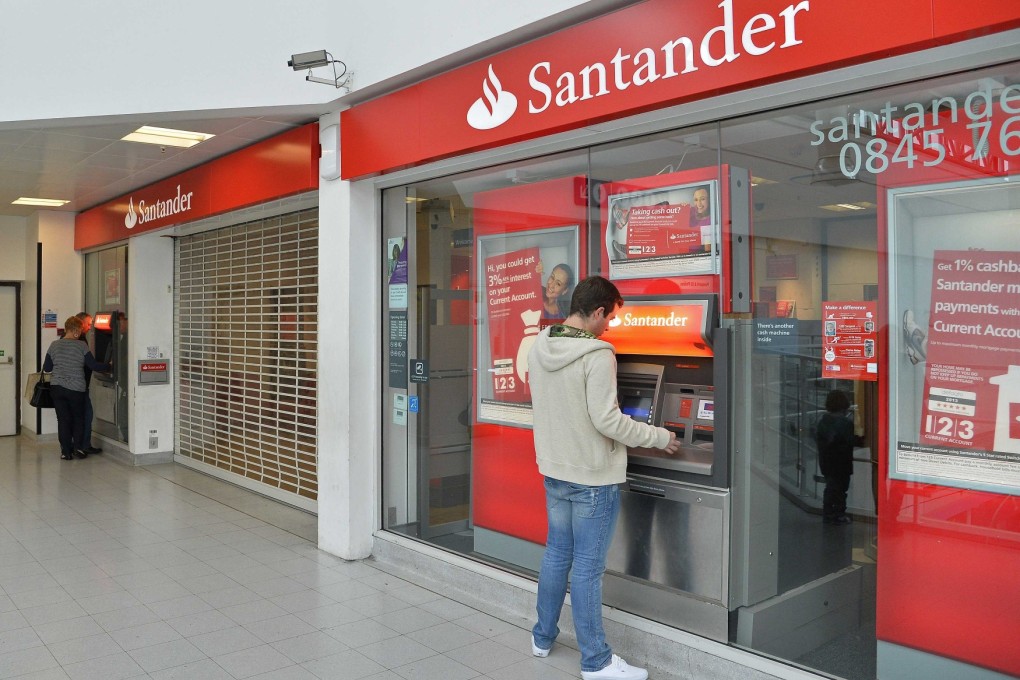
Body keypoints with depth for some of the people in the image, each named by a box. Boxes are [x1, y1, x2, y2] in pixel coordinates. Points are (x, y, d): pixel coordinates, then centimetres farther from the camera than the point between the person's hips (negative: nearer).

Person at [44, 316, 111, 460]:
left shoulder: (54, 345, 1)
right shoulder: (81, 346, -8)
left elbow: (46, 368, 6)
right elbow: (94, 366, -8)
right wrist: (109, 367, 6)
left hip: (57, 388, 3)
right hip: (76, 389, -2)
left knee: (63, 419, 8)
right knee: (78, 418, 14)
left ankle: (65, 451, 8)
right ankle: (78, 447, 7)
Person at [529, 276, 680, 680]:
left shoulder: (538, 348, 3)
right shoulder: (597, 354, -21)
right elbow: (606, 420, -22)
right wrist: (660, 437, -10)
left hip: (554, 470, 7)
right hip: (593, 476, -7)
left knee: (556, 554, 20)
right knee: (588, 568, 2)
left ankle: (543, 637, 33)